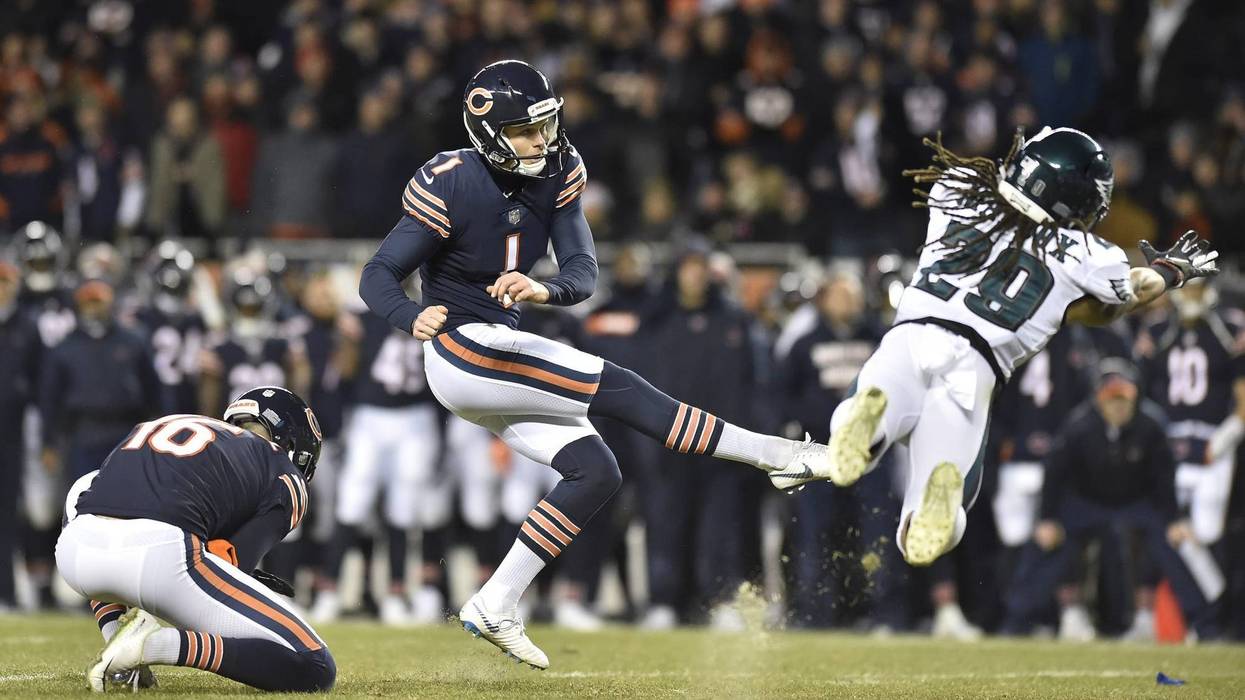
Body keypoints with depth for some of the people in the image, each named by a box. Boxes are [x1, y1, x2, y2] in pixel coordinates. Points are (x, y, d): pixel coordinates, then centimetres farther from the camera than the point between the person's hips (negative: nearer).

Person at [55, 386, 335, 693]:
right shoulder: (285, 476, 20)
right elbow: (230, 562, 7)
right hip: (162, 558, -5)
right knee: (313, 670, 4)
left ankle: (116, 630, 21)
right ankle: (160, 645, -13)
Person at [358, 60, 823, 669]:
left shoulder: (556, 175, -2)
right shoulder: (452, 187, -20)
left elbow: (583, 270, -10)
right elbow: (377, 277, -17)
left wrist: (545, 291, -33)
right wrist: (415, 318, -38)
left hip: (504, 356, 8)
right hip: (462, 349, -8)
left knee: (595, 472, 0)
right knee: (615, 388, -19)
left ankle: (493, 609, 1)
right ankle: (770, 453, -16)